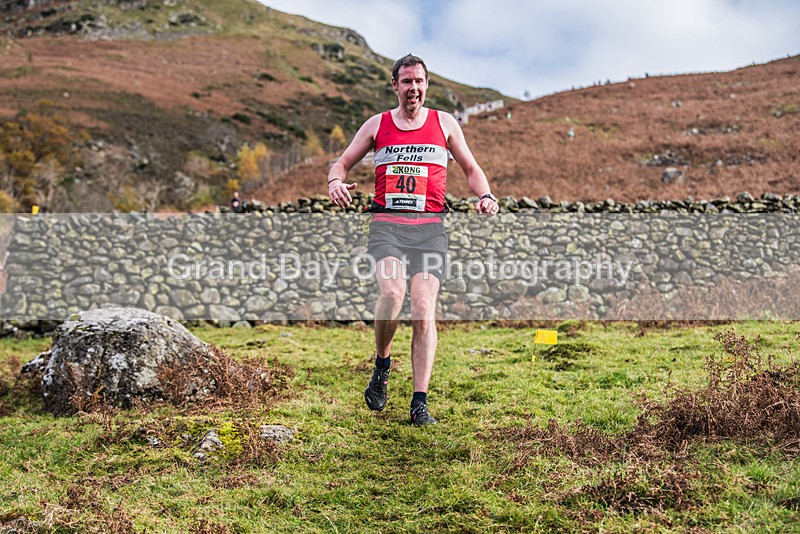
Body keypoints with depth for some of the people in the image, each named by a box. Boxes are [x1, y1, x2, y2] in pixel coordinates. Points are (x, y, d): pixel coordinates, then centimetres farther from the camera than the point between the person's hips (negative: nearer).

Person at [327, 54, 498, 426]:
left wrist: (485, 195, 0)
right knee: (392, 292, -26)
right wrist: (335, 181, -6)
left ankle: (420, 403, -7)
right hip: (386, 224, 0)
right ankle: (382, 364, 1)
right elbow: (342, 163, 18)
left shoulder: (444, 123, 14)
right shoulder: (376, 125, 14)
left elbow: (471, 169, 21)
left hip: (429, 228, 1)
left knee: (424, 308, -12)